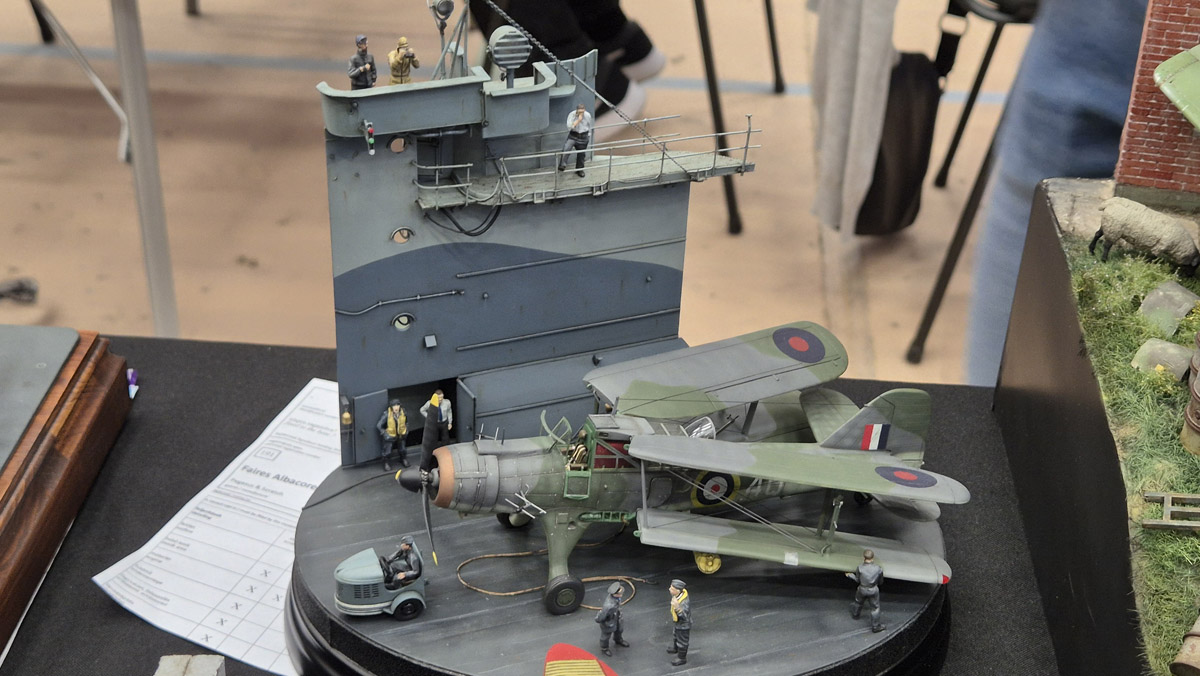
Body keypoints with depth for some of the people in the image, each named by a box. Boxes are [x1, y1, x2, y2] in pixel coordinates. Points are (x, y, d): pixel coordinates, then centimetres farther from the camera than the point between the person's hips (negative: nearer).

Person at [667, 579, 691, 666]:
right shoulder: (681, 592, -21)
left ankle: (682, 658, 42)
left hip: (683, 625, -8)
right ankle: (675, 649, 62)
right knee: (677, 636, 34)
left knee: (682, 642, 18)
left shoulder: (685, 602, -45)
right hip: (678, 623, 8)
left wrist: (677, 607, -65)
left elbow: (684, 616, -49)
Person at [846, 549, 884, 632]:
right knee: (875, 608, 18)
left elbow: (858, 579, -8)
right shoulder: (878, 568, -20)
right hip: (873, 590, 0)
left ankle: (855, 614, 59)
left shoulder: (860, 567, -24)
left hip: (862, 589, 0)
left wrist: (850, 575, 10)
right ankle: (875, 626, 29)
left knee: (858, 602, 31)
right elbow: (880, 581, -5)